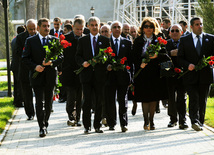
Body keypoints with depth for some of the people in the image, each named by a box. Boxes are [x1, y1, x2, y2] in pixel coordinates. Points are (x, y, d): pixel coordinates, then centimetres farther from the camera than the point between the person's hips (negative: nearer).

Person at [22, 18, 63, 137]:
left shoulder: (55, 40, 8)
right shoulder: (31, 41, 4)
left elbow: (61, 57, 4)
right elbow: (25, 58, 1)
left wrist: (52, 62, -15)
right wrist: (35, 66, -15)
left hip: (50, 75, 2)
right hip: (37, 75, -2)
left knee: (49, 102, 9)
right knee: (40, 103, -7)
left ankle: (45, 124, 24)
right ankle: (42, 128, -6)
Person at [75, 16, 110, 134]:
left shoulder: (105, 40, 9)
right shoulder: (82, 40, 9)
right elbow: (78, 56, 7)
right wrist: (83, 62, -12)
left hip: (100, 74, 1)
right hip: (87, 74, -1)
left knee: (99, 101, 3)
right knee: (87, 101, -3)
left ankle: (97, 125, 12)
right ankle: (87, 126, 4)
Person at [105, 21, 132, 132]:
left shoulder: (127, 43, 10)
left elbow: (130, 59, 8)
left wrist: (130, 76, 2)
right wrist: (106, 66, -14)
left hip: (123, 75, 0)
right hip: (110, 74, 0)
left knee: (123, 100, -1)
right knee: (110, 101, 4)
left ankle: (124, 124, 2)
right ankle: (111, 124, 14)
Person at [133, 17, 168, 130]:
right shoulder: (137, 41, 7)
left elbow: (165, 55, -1)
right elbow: (134, 57, 3)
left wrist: (156, 56, -21)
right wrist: (140, 64, -16)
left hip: (155, 73, 1)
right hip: (142, 73, -1)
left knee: (154, 98, 3)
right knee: (145, 98, -2)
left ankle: (151, 121, 13)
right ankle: (146, 121, 5)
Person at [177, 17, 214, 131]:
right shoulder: (184, 40, 6)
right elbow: (180, 58, 4)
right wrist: (187, 65, -15)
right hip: (190, 76, -2)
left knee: (203, 100, 7)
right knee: (194, 98, -13)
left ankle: (200, 122, 17)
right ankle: (195, 121, -15)